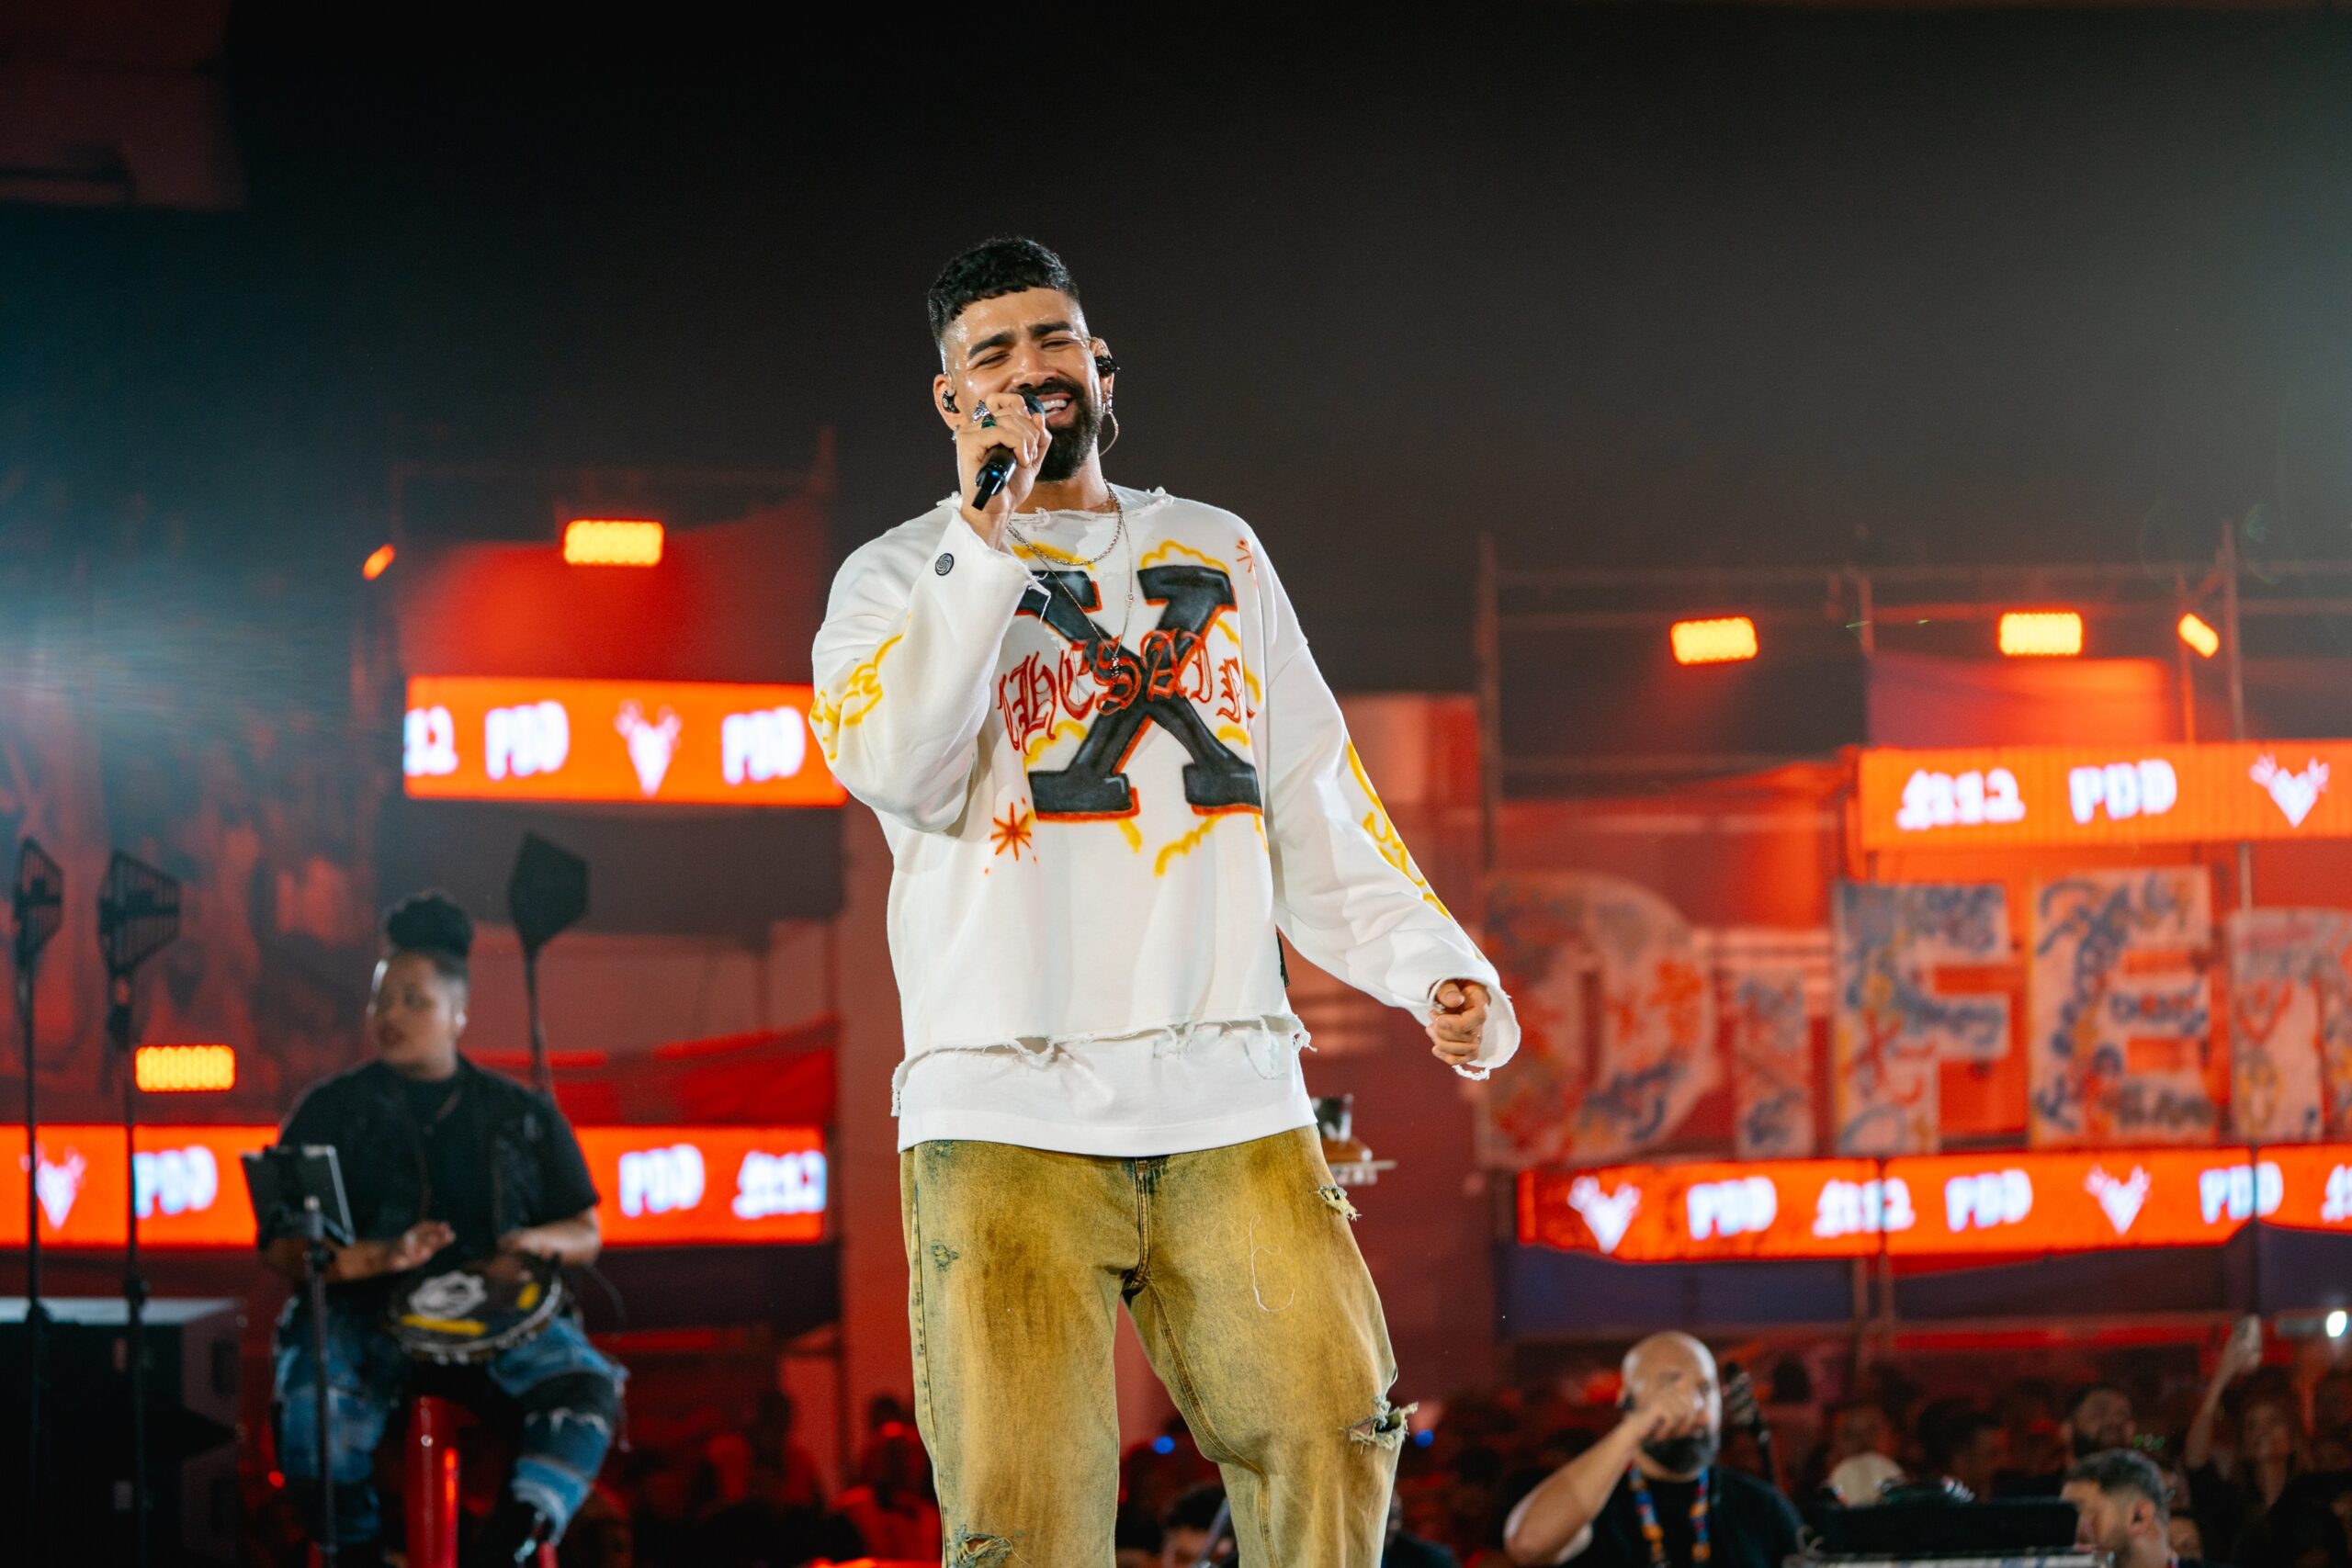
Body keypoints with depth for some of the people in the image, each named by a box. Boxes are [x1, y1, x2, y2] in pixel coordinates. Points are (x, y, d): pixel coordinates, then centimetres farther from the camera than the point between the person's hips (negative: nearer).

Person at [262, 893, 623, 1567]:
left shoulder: (522, 1117, 14)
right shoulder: (331, 1112, 9)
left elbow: (587, 1233, 17)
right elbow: (280, 1245, 0)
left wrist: (541, 1242, -8)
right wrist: (378, 1257, -18)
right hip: (364, 1313, -1)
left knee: (586, 1385, -29)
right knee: (314, 1431, -32)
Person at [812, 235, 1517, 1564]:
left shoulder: (1219, 555, 22)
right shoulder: (904, 577, 12)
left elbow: (1319, 808, 21)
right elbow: (894, 768, -9)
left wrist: (1438, 969, 6)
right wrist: (986, 536, -9)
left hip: (1234, 1104, 3)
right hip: (1008, 1115, -3)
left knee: (1333, 1442, -10)